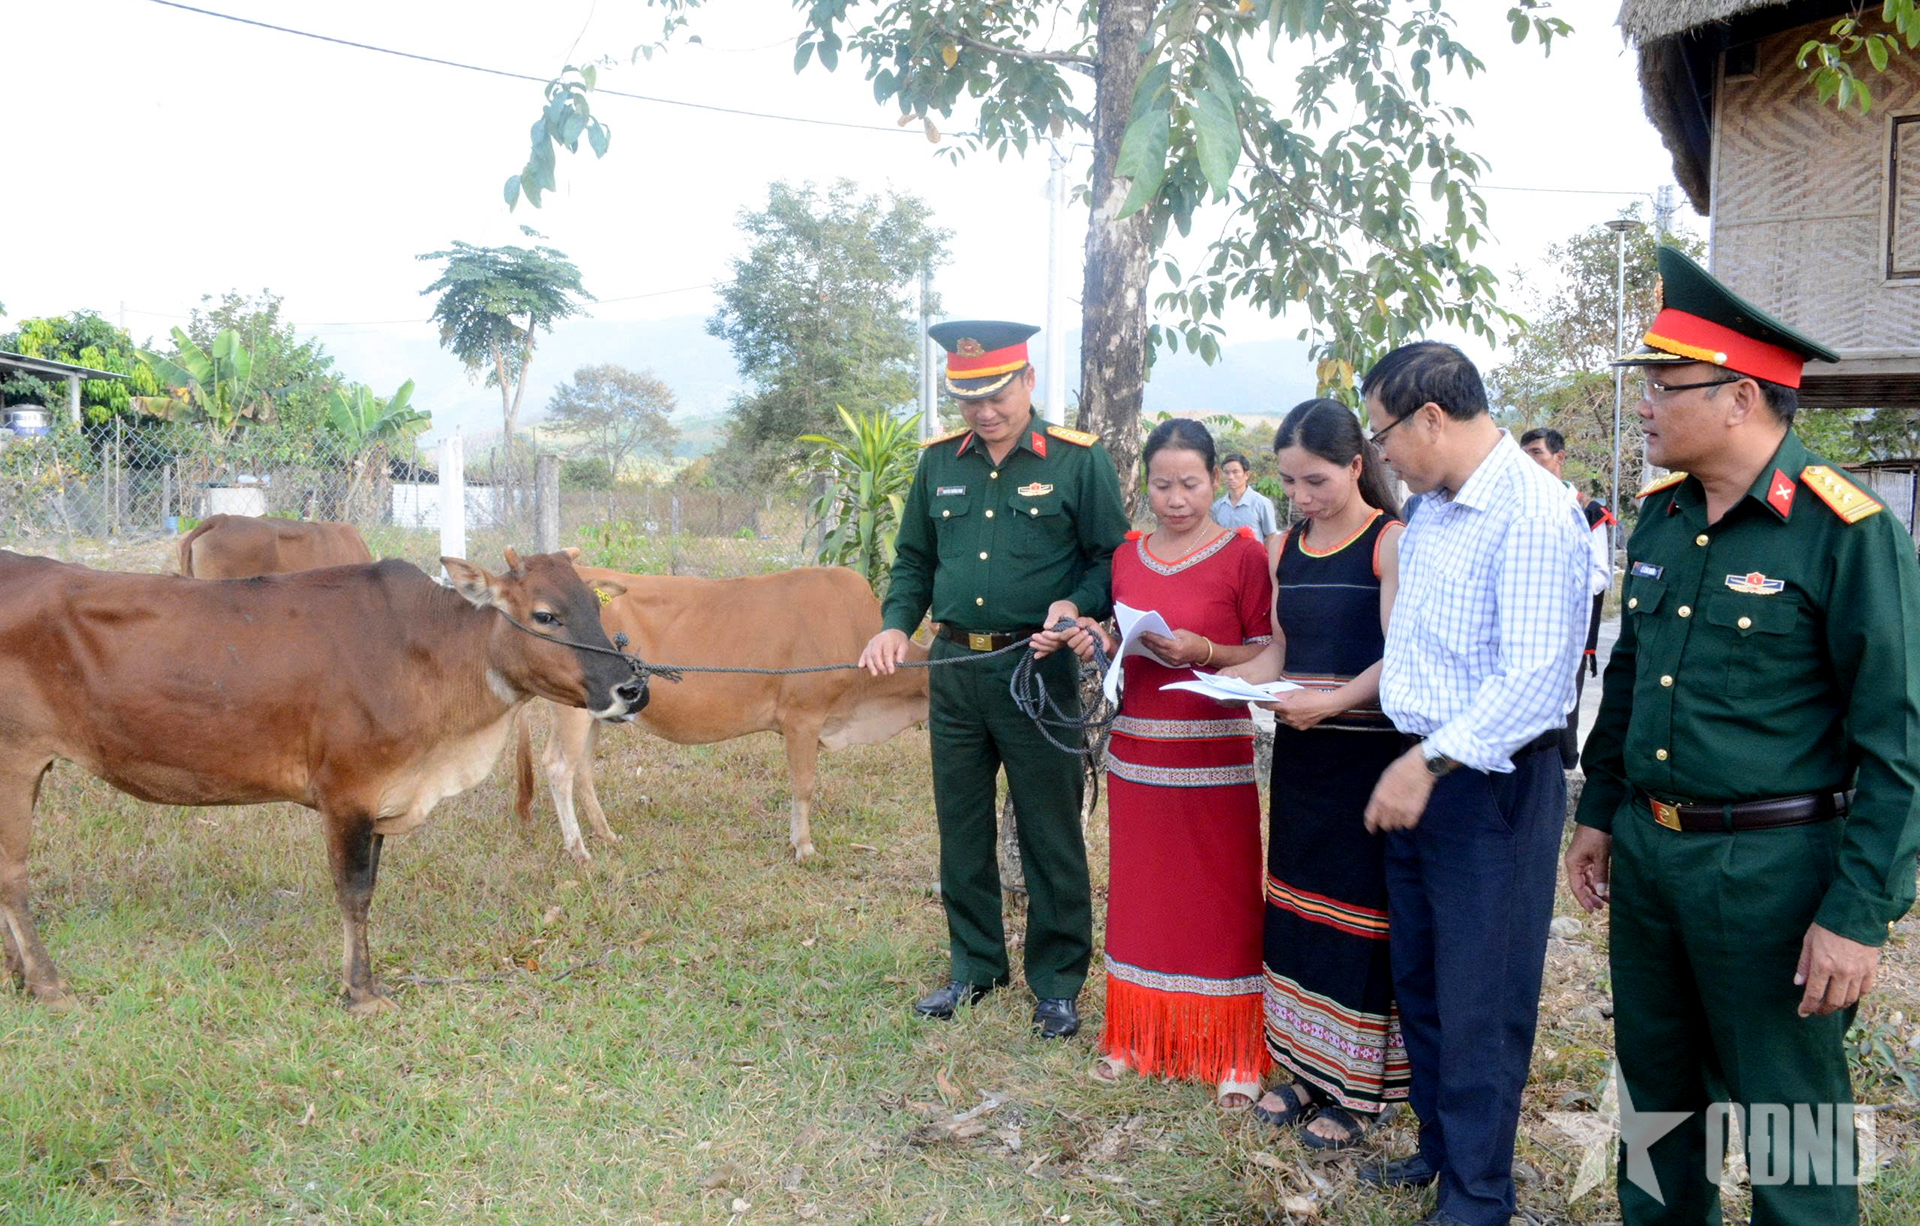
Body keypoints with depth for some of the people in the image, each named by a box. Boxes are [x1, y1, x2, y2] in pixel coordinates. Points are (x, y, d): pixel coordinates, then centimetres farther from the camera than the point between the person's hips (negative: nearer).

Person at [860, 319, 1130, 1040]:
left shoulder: (1079, 460, -5)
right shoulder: (938, 462, 7)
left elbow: (1112, 560, -3)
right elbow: (913, 561, 15)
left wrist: (1075, 606, -22)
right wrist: (895, 624, -2)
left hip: (1039, 674, -4)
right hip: (952, 671, 4)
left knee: (1051, 838, 6)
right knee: (962, 833, 14)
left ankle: (1057, 984, 20)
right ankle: (974, 968, 31)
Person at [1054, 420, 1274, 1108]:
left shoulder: (1243, 554, -6)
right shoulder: (1126, 556, 9)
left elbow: (1270, 656, -7)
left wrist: (1202, 651, -21)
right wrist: (1098, 642, -2)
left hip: (1215, 756, -4)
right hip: (1136, 750, 5)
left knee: (1222, 897, 2)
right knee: (1141, 895, 11)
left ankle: (1234, 1052, 14)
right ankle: (1140, 1033, 25)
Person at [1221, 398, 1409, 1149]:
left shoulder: (1390, 542, -9)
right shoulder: (1284, 550, 10)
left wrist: (1335, 700, -30)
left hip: (1368, 753, -6)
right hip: (1298, 750, 6)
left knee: (1358, 910, 0)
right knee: (1296, 903, 12)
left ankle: (1360, 1086, 13)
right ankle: (1305, 1064, 26)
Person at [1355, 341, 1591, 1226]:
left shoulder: (1533, 513, -19)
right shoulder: (1428, 512, 10)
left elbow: (1536, 675, -25)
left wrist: (1432, 763, -25)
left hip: (1492, 781, -9)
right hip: (1419, 770, 9)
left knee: (1479, 1001, 2)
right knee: (1417, 978, 19)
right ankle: (1440, 1146, 36)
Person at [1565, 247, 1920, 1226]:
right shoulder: (1660, 516, 6)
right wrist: (1600, 813, 17)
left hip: (1773, 870, -7)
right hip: (1647, 851, 7)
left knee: (1789, 1126, 8)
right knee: (1655, 1087, 21)